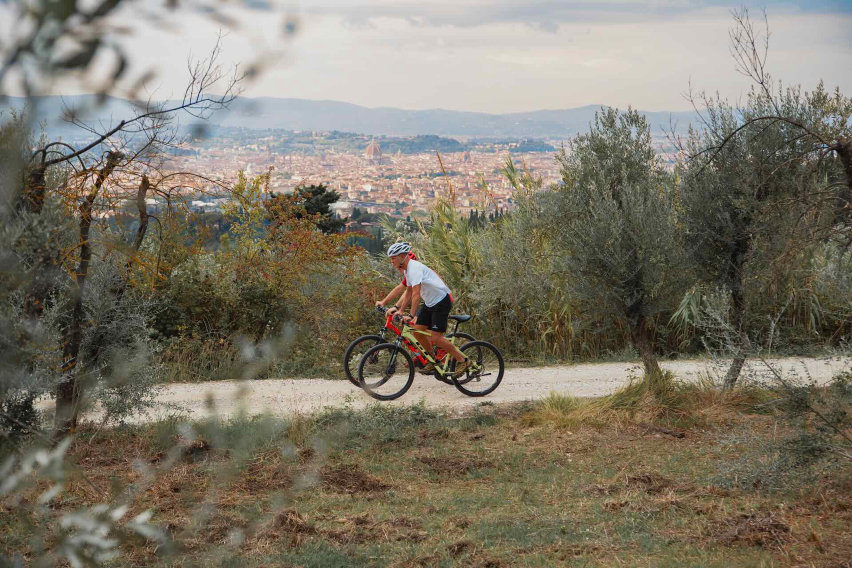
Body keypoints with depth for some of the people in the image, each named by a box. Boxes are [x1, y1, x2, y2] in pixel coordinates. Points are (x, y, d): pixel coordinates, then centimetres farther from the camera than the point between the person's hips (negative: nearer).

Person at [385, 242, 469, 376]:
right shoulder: (407, 269, 9)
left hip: (442, 301, -10)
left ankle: (462, 360, -2)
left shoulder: (414, 268, -23)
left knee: (435, 337, -14)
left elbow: (416, 294, -32)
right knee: (417, 329, 3)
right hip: (430, 302, 10)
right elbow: (409, 292, 18)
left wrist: (411, 315, -37)